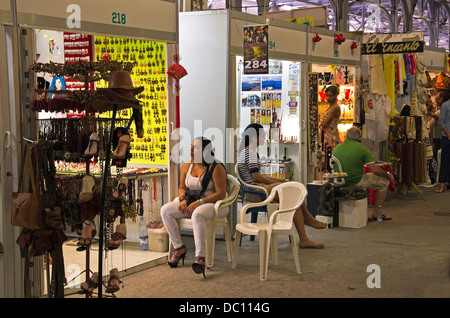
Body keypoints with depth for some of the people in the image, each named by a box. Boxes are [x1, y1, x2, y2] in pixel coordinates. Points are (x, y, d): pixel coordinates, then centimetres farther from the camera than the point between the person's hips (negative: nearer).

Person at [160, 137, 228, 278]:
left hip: (213, 203, -7)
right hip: (191, 203, 7)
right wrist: (183, 199, -8)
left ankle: (200, 257, -43)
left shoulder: (216, 168, -12)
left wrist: (200, 202, -25)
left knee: (197, 215, -41)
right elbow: (182, 187, 16)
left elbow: (221, 193, -17)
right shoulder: (187, 166, 9)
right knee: (165, 210, -15)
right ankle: (179, 247, -8)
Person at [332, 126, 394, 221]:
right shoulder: (362, 149, -12)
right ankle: (376, 213, 15)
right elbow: (375, 170, -13)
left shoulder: (337, 148, 4)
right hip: (357, 182, -7)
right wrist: (388, 175, 5)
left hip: (341, 182, 7)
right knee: (383, 182, 12)